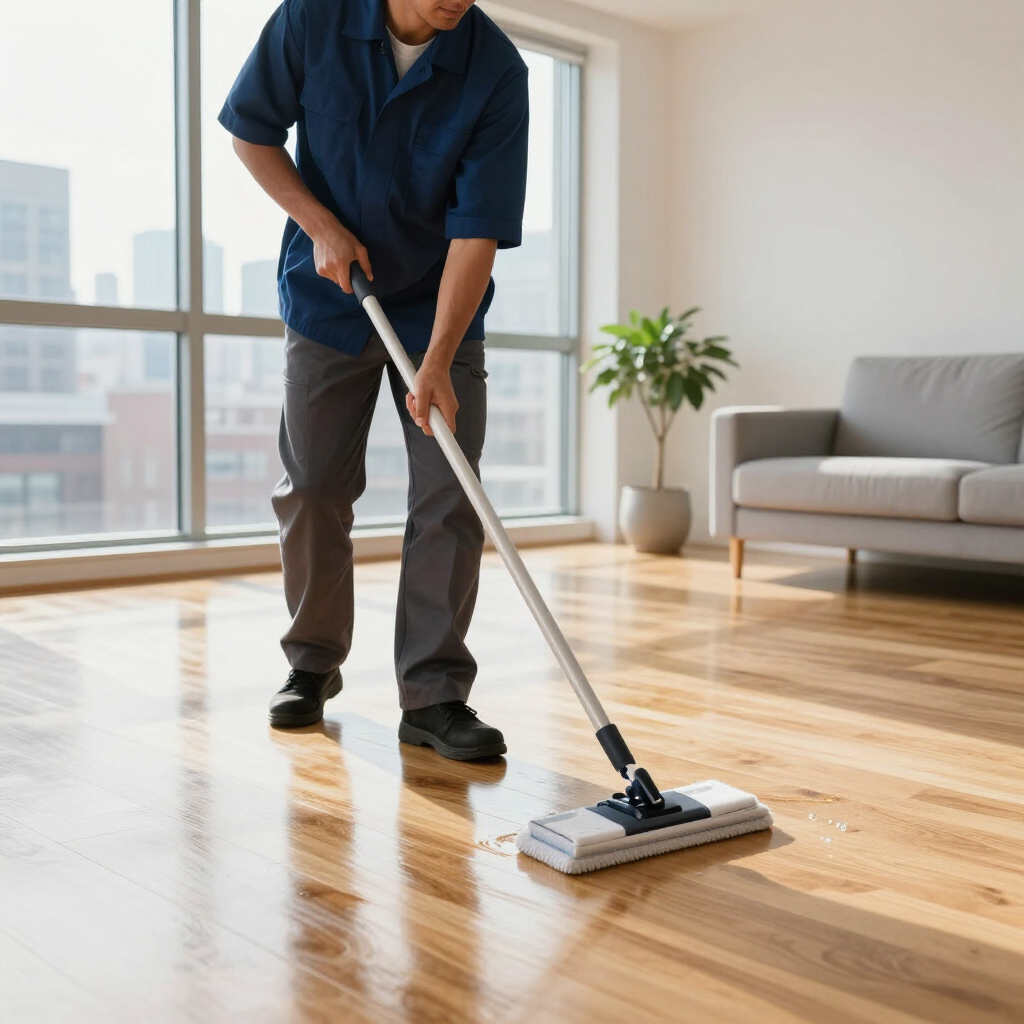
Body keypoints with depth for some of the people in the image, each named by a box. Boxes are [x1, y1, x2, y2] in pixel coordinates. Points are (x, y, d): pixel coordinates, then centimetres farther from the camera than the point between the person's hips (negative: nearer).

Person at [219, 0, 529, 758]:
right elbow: (252, 131, 0)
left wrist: (436, 363, -28)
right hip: (329, 295, 1)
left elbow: (479, 231, -22)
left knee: (449, 499, -7)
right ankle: (313, 664, 21)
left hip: (441, 307, 0)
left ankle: (434, 695, 0)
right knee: (312, 490, 3)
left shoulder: (496, 68, -18)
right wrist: (321, 226, -13)